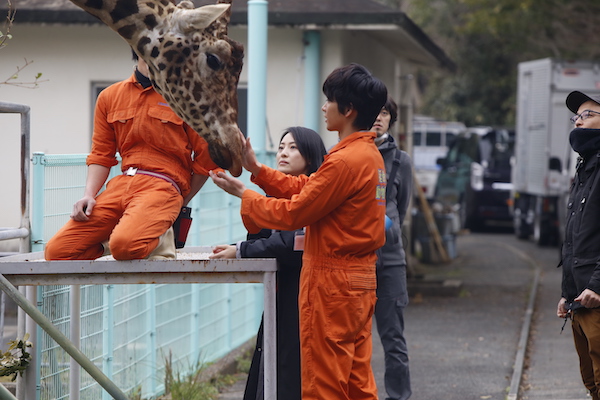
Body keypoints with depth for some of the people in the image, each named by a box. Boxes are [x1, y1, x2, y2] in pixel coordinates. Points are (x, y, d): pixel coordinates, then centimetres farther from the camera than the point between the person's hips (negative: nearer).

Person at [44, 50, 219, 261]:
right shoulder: (109, 97, 15)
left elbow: (206, 159, 4)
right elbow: (101, 155, 16)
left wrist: (178, 203, 4)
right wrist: (89, 195, 0)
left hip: (163, 186, -4)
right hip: (120, 184, 4)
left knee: (124, 245, -35)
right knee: (56, 251, -11)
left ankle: (157, 241, -2)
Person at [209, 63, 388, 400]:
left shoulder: (345, 161, -20)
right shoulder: (370, 154, 11)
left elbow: (294, 213, -15)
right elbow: (307, 188, 13)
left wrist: (243, 194, -3)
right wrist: (256, 169, 10)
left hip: (332, 282, -10)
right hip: (360, 279, 10)